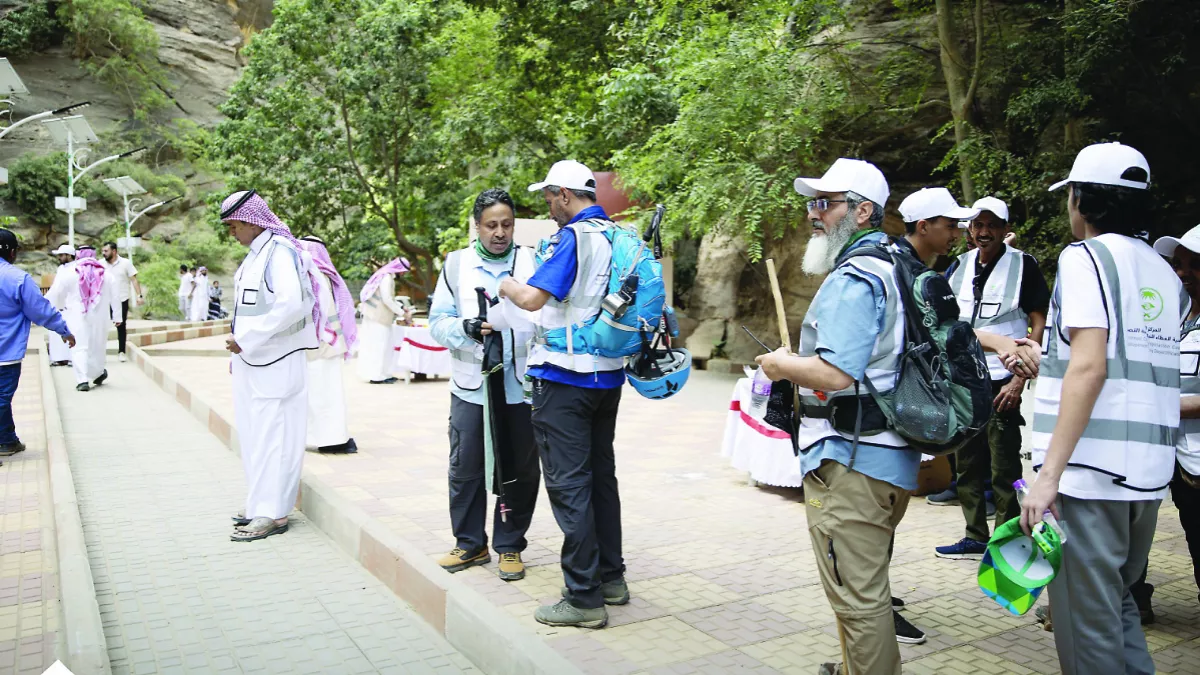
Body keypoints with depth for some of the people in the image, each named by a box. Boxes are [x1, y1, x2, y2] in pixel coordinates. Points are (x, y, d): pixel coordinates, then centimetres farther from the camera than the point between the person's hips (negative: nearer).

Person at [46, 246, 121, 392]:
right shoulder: (105, 274, 4)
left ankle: (82, 380, -10)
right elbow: (114, 297, 7)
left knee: (79, 347, -1)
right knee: (97, 346, 17)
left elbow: (55, 294, 0)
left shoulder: (68, 272, -4)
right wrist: (117, 316, 14)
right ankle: (98, 374, 31)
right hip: (99, 317, 3)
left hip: (77, 317, -2)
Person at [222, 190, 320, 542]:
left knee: (270, 434, -4)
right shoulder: (255, 254, 15)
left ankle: (272, 513, 3)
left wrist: (246, 339, -20)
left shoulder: (279, 251, -13)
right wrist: (240, 347, 11)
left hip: (274, 364, -9)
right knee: (255, 434, 14)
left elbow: (292, 304, -25)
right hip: (252, 362, 9)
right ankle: (261, 503, 24)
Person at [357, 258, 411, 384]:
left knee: (375, 345, 10)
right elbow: (387, 299, -22)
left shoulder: (387, 276, 15)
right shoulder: (387, 277, -15)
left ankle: (380, 374, 14)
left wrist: (402, 307, 12)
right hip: (378, 317, -10)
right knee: (379, 345, -7)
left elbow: (389, 297, 23)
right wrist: (402, 314, -17)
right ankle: (377, 376, -4)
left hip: (376, 316, 10)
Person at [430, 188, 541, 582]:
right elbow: (437, 321, 2)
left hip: (522, 387, 0)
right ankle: (470, 544, 25)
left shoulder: (533, 262, 4)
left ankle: (510, 546, 24)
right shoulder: (457, 264, 5)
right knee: (466, 469, 7)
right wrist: (466, 328, -17)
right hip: (472, 386, 0)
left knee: (521, 471, 8)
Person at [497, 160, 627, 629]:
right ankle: (611, 577, 26)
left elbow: (533, 297, -23)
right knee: (601, 475, 17)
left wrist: (508, 287, -1)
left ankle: (584, 598, 2)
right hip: (608, 374, 8)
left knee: (568, 483, -2)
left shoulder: (573, 236, -14)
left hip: (565, 376, -8)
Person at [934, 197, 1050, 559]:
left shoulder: (1022, 264, -4)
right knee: (968, 465, 12)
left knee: (1004, 471, 0)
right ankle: (976, 537, 23)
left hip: (1001, 383, -5)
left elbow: (1040, 324, -7)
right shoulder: (960, 266, 10)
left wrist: (1019, 380, -14)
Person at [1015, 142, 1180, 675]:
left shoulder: (1086, 256, -7)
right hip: (1147, 472, 8)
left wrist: (1048, 474, -20)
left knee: (1087, 621, 0)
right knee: (1117, 601, 21)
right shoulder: (1165, 274, 16)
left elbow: (1089, 368, -18)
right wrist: (1049, 356, 37)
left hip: (1089, 470, -8)